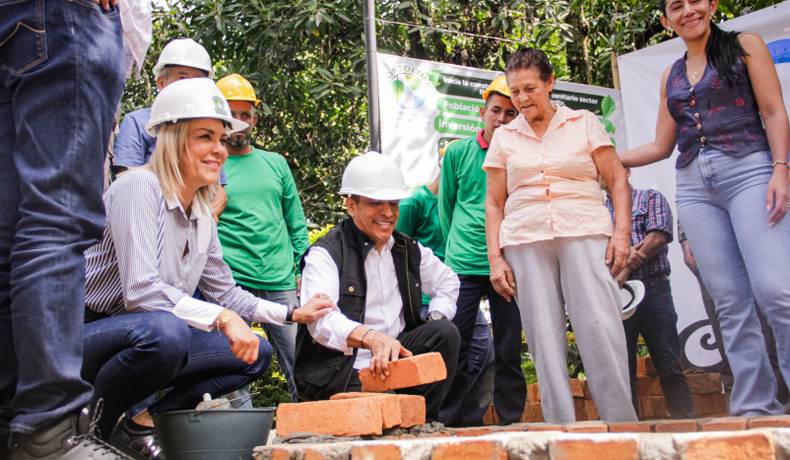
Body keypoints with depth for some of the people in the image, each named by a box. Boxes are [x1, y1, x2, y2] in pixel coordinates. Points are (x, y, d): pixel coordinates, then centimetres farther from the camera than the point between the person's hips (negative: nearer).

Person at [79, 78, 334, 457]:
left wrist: (293, 314, 9)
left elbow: (225, 292, 17)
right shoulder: (140, 187, -17)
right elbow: (140, 291, -28)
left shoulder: (202, 217, 8)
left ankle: (139, 426, 4)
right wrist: (222, 318, -29)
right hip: (84, 331, -9)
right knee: (164, 332, -38)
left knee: (257, 353, 5)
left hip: (147, 338, 9)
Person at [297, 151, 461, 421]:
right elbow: (320, 320, -25)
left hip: (394, 360, 6)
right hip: (341, 372, -6)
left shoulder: (408, 250, 13)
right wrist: (372, 338, -45)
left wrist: (435, 322, 5)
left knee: (446, 333, -17)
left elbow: (447, 281, 28)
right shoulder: (325, 254, -8)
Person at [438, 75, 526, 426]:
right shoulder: (457, 152, 6)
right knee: (454, 348, 0)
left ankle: (511, 422, 16)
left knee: (509, 352, 6)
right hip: (462, 266, 1)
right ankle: (452, 422, 11)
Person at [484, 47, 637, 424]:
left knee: (601, 328, -14)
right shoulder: (504, 137, 14)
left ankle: (622, 424, -4)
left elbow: (617, 180, 8)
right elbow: (494, 203, 14)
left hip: (586, 235, -2)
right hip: (525, 242, 2)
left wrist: (622, 231, -5)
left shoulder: (584, 123, 10)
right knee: (544, 337, -3)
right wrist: (495, 258, 5)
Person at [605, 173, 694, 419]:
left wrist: (626, 268, -10)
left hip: (653, 290, -2)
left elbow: (658, 237, -3)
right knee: (622, 369, 2)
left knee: (669, 366, -3)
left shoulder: (651, 198, 12)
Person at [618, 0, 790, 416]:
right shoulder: (671, 75, 20)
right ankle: (755, 405, 3)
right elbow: (662, 146, 21)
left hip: (748, 169, -4)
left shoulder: (745, 46, 9)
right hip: (694, 186, 4)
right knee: (730, 302, 0)